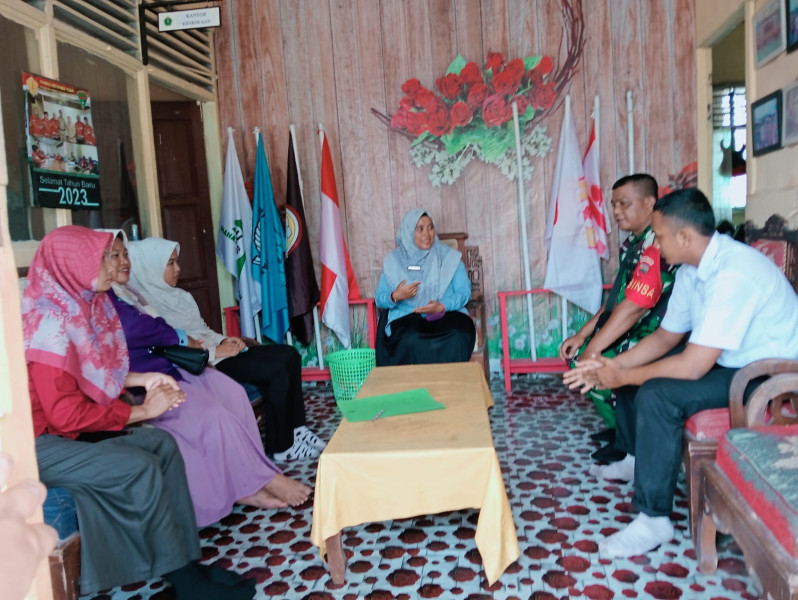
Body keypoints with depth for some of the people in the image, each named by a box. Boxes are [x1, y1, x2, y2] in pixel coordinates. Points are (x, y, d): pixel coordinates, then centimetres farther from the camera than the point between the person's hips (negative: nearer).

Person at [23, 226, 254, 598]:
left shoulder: (79, 305, 3)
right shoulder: (52, 321, -24)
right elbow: (66, 413, -26)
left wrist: (143, 379, 0)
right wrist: (142, 410, -18)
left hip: (66, 426, 8)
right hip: (36, 442, -8)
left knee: (163, 445, -8)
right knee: (140, 466, -23)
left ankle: (185, 559, -6)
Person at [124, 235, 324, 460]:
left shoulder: (177, 296, 15)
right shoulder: (146, 306, -13)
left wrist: (224, 340, 1)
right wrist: (216, 351, -18)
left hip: (216, 352, 9)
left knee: (289, 355, -4)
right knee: (276, 371, -21)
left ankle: (296, 429, 3)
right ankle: (281, 447, -6)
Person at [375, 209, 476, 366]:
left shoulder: (449, 257, 9)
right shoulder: (393, 261, 10)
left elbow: (464, 292, 2)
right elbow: (379, 299, 10)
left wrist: (442, 306, -17)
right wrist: (395, 296, -14)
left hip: (446, 314, 1)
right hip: (407, 317, 0)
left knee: (458, 339, -33)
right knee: (413, 342, -36)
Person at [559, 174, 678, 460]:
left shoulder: (656, 245, -23)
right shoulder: (634, 242, 10)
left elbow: (633, 308, -28)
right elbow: (617, 298, 13)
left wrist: (591, 349, -22)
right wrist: (582, 335, 6)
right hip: (635, 331, 10)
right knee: (577, 354, 11)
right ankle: (620, 427, 20)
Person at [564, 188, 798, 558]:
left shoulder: (732, 274, -31)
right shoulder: (691, 270, -1)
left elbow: (692, 366, -32)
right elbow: (666, 336, 8)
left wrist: (622, 378, -19)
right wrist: (613, 367, -5)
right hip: (725, 359, 10)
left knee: (658, 395, -28)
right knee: (633, 367, 10)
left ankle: (654, 520, -14)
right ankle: (635, 459, 29)